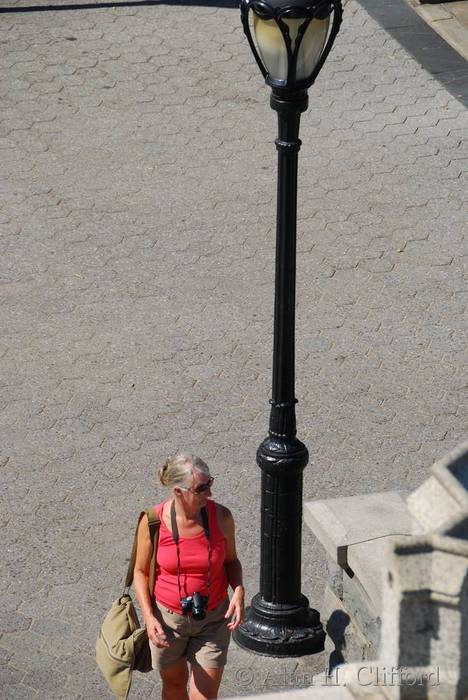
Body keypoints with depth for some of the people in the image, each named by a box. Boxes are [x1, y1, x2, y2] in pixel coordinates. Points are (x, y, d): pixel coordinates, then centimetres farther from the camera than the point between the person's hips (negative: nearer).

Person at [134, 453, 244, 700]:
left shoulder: (221, 516, -15)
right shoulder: (153, 522, -19)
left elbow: (231, 560, 2)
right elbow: (141, 571, -6)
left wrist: (239, 591, -17)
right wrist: (148, 617, -17)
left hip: (213, 619, 0)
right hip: (167, 618, 0)